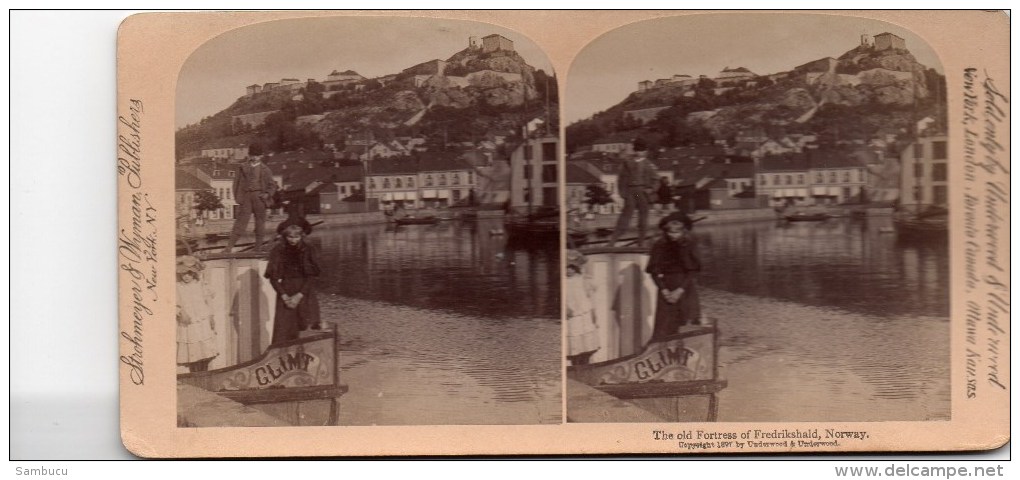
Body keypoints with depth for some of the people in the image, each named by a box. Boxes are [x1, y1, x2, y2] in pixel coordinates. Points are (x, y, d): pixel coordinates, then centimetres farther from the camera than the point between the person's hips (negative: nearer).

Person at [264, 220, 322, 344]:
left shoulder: (309, 250, -2)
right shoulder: (278, 251, 0)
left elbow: (311, 277, -3)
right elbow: (273, 278, 1)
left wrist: (299, 296, -12)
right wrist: (284, 296, -9)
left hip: (305, 292, -1)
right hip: (285, 291, 1)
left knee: (309, 329, -9)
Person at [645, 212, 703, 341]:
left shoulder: (688, 246, -5)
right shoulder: (659, 246, -4)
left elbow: (693, 272, -6)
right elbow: (654, 272, -2)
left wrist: (680, 291, -14)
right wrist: (664, 291, -12)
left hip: (685, 289, 0)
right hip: (666, 288, 0)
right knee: (664, 329, -5)